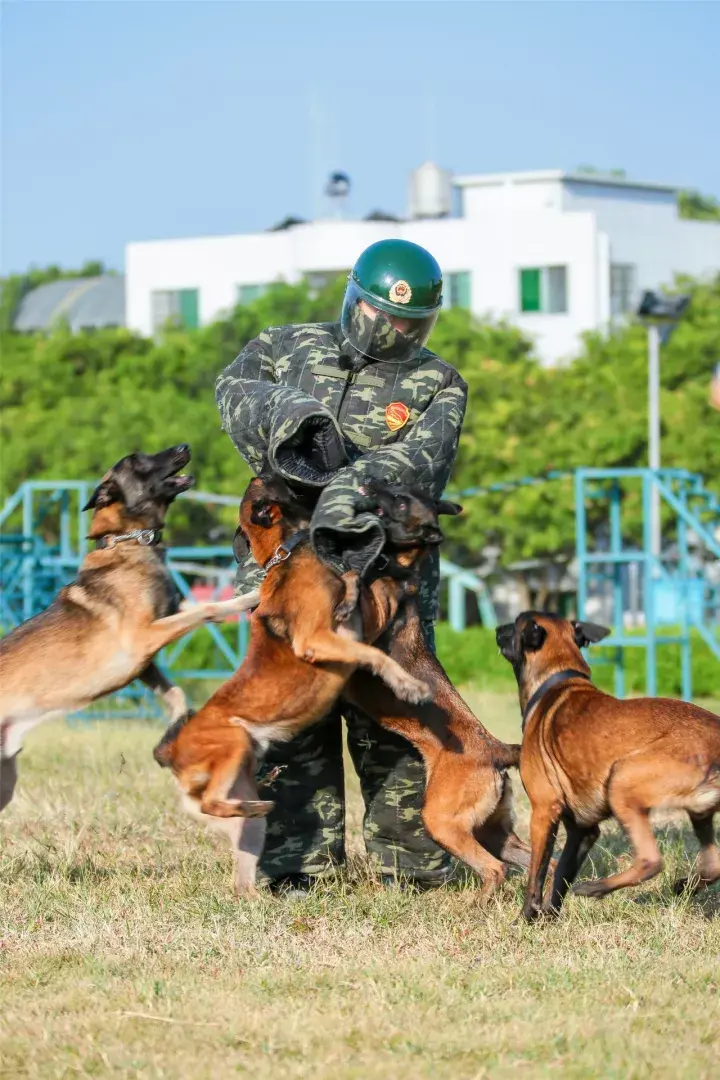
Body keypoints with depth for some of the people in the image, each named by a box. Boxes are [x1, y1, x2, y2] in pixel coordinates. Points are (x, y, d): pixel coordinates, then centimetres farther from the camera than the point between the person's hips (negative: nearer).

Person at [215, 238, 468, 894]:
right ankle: (295, 862, 4)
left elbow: (422, 458, -12)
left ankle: (413, 860, 10)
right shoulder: (293, 349, 13)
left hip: (387, 575, -1)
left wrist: (357, 480, -33)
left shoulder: (438, 386, 7)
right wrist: (284, 408, -28)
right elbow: (238, 388, -5)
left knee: (393, 721, -1)